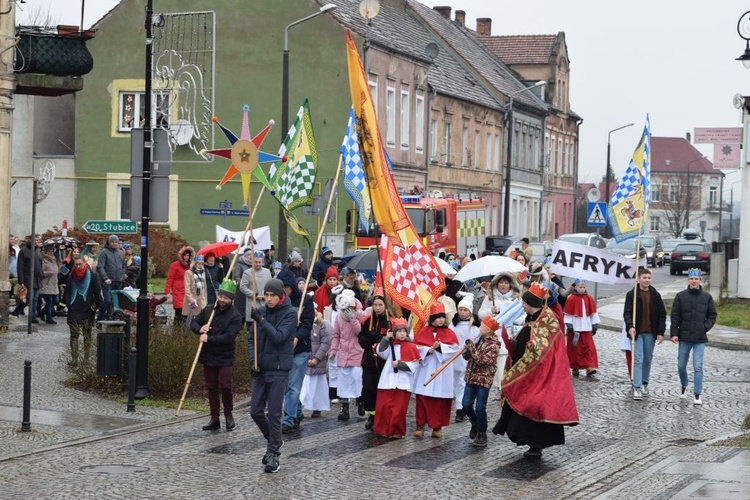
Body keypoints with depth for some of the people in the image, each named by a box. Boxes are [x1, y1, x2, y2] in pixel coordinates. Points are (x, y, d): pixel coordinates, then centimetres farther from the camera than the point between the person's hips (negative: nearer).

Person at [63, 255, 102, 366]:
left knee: (87, 335, 5)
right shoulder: (71, 276, 6)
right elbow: (67, 291, 11)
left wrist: (96, 306, -6)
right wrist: (68, 303, 0)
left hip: (87, 311, -2)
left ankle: (86, 358, 11)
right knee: (74, 335, -2)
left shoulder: (92, 276, -3)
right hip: (74, 311, 2)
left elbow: (97, 292, -1)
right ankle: (74, 358, -3)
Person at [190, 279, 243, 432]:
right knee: (211, 388, 10)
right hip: (208, 356, 5)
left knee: (225, 386, -10)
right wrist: (200, 329, -11)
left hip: (225, 358, -5)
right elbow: (194, 323, 12)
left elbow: (228, 337, -21)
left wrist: (209, 339, -22)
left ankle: (228, 414, 13)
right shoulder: (208, 309, 4)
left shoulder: (235, 317, -11)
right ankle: (214, 419, 17)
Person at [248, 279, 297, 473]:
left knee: (274, 414, -4)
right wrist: (253, 360, -1)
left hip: (279, 370, -5)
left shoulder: (290, 313, -7)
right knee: (256, 412, 8)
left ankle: (273, 454, 5)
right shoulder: (261, 311, 7)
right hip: (260, 369, 6)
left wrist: (262, 321, -24)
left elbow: (279, 337, -18)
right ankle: (274, 442, 30)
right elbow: (252, 338, 13)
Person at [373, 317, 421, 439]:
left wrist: (399, 364, -13)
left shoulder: (411, 347, -1)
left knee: (399, 408, -1)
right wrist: (386, 339, -14)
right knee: (384, 406, 3)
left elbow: (414, 364, -6)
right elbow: (382, 353, -9)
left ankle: (397, 431, 9)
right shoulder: (390, 345, 8)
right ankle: (383, 429, 15)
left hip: (403, 382, -3)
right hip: (388, 380, 3)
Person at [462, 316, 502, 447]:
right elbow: (467, 356, 13)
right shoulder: (479, 339, 9)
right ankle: (475, 423, 30)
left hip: (484, 380, -6)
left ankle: (482, 434, 6)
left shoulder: (493, 345, -12)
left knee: (480, 408, -5)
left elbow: (483, 360, -23)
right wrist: (467, 348, -8)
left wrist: (472, 347, -22)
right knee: (466, 405, 4)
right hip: (471, 377, 7)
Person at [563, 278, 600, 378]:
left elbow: (593, 313, 10)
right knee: (575, 348, 5)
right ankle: (575, 368, 15)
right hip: (575, 328, -3)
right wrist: (569, 325, -11)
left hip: (586, 328, 3)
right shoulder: (571, 299, -5)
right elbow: (567, 313, -5)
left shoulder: (589, 299, 5)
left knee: (589, 347, -5)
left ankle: (590, 368, -10)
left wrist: (594, 325, 8)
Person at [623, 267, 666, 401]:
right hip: (637, 332, -3)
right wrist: (630, 326, -25)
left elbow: (662, 314, 7)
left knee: (648, 359, 10)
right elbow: (627, 313, -7)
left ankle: (644, 383, 24)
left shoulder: (655, 295, 6)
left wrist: (661, 332, 0)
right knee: (638, 359, -9)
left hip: (650, 333, 3)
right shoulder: (631, 294, -1)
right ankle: (637, 388, -12)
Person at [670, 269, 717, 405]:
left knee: (698, 367, -7)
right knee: (681, 365, 10)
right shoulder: (681, 296, 1)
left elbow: (712, 315, 10)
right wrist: (674, 333, -5)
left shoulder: (707, 297, 2)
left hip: (700, 339, -1)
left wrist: (706, 327, -6)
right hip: (684, 338, 1)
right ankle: (684, 385, 36)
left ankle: (697, 394, -1)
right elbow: (675, 316, 1)